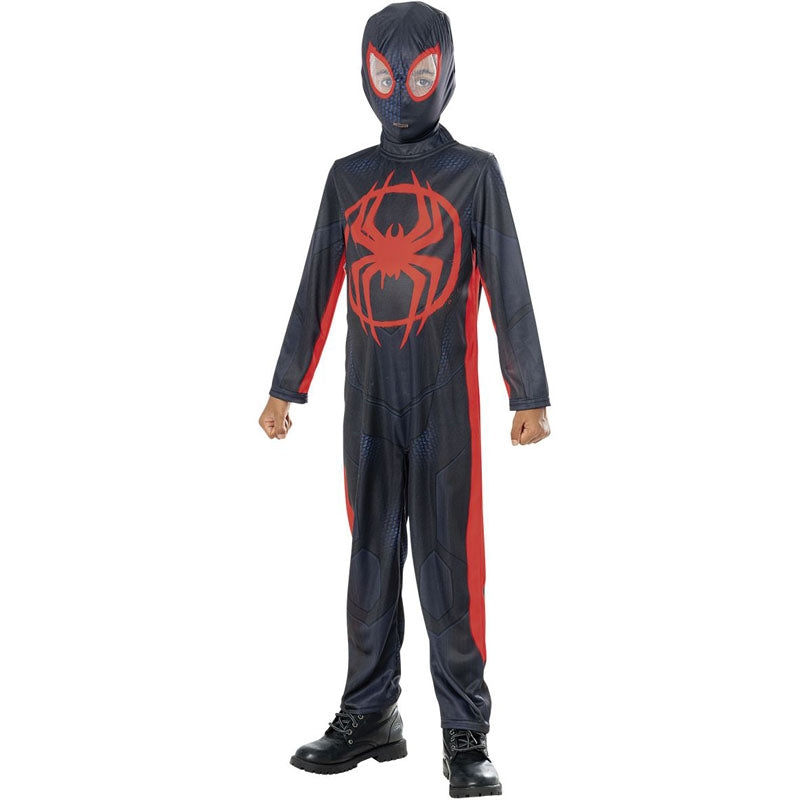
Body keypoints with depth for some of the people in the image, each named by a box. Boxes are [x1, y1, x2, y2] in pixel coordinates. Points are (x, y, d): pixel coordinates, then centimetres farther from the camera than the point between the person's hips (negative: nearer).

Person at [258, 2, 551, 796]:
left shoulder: (474, 172, 2)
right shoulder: (347, 178, 11)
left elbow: (508, 289, -1)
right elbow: (315, 290, 12)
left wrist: (529, 396, -6)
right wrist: (285, 389, 10)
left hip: (446, 401, -3)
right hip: (368, 401, 4)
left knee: (450, 564, -3)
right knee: (371, 559, 8)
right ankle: (369, 717, 19)